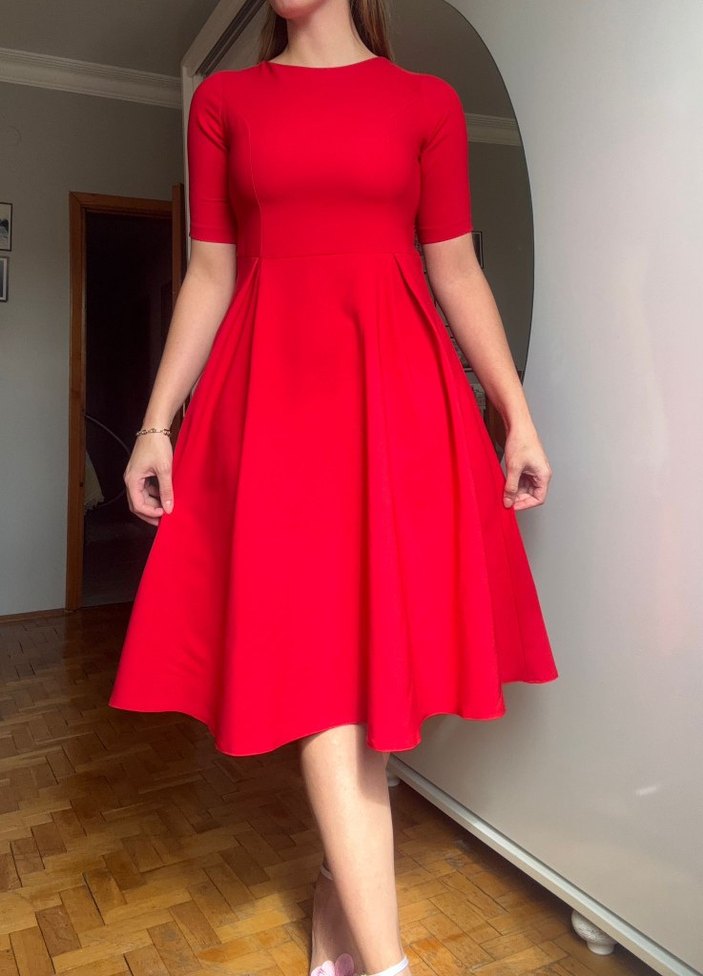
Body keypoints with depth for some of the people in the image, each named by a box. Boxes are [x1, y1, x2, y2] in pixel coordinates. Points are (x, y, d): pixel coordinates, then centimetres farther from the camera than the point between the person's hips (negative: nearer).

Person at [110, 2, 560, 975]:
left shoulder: (427, 101, 12)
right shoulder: (222, 100, 15)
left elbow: (458, 272, 9)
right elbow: (209, 275, 10)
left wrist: (517, 414, 2)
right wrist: (156, 422, 4)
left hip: (395, 387, 1)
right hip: (273, 391, 0)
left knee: (369, 638, 2)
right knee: (314, 649, -7)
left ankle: (340, 878, 25)